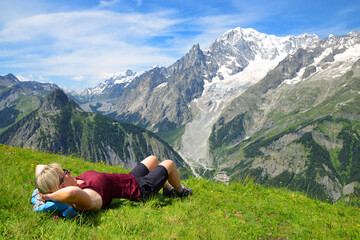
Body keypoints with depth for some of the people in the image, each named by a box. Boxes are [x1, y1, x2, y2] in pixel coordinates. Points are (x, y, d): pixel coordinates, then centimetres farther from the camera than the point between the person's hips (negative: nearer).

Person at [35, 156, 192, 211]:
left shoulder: (74, 183, -15)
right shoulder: (86, 199, -39)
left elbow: (39, 166, -5)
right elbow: (72, 192, -65)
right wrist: (49, 196, -48)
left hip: (131, 179, 9)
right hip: (141, 189, -8)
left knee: (153, 159, 29)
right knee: (169, 164, 14)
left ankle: (168, 190, 50)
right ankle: (180, 192, 44)